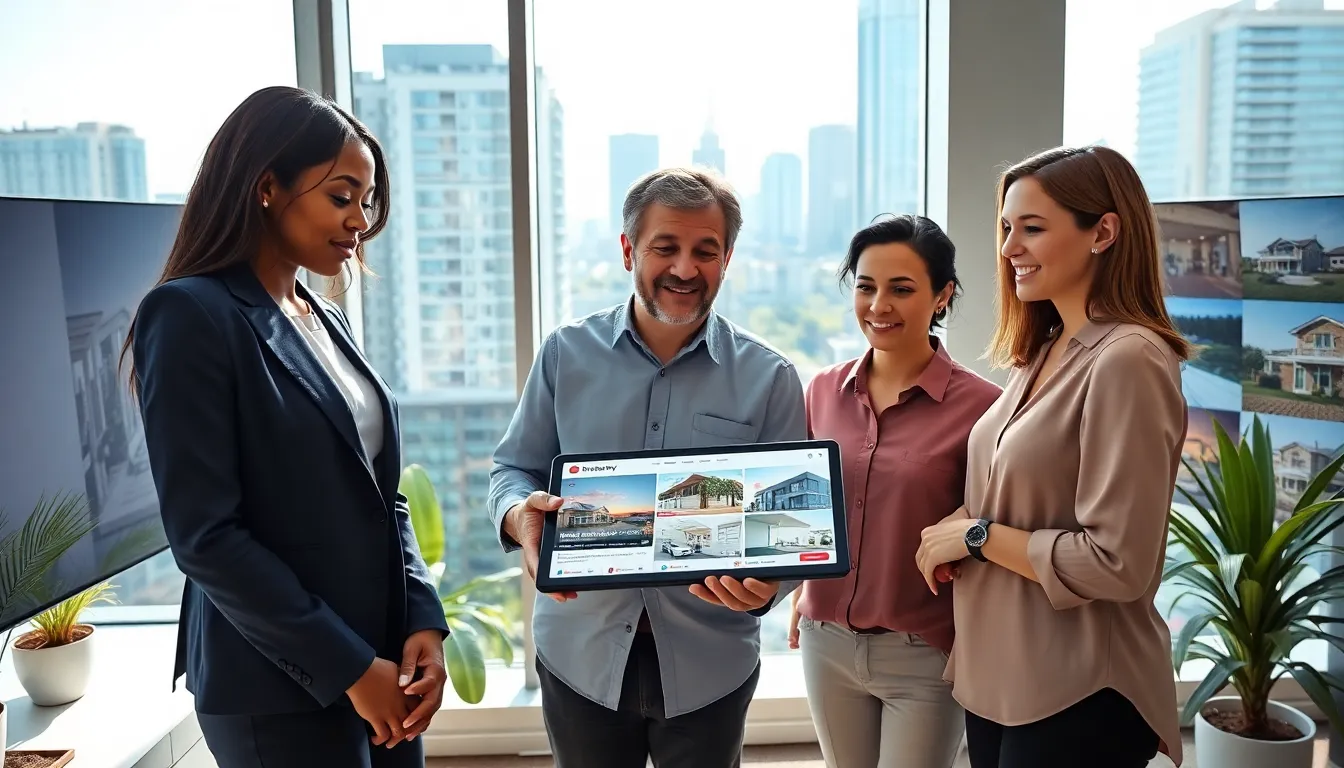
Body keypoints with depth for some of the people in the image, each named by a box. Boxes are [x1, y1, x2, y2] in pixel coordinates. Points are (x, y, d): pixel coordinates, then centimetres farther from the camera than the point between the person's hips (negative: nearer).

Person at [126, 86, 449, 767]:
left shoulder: (328, 321, 9)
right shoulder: (192, 316, -14)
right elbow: (205, 537, -18)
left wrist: (422, 618, -3)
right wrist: (346, 667, -16)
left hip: (381, 662, 7)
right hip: (279, 692, -7)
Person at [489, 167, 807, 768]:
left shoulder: (769, 378, -5)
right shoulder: (566, 353, -2)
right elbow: (514, 469, 4)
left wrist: (765, 583, -25)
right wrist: (522, 515, -19)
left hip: (709, 662, 0)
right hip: (580, 652, 1)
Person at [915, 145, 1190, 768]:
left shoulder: (1127, 361, -19)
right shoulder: (1040, 353, 6)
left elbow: (1116, 563, -22)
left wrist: (977, 534, -14)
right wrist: (960, 528, -2)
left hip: (1076, 697, -7)